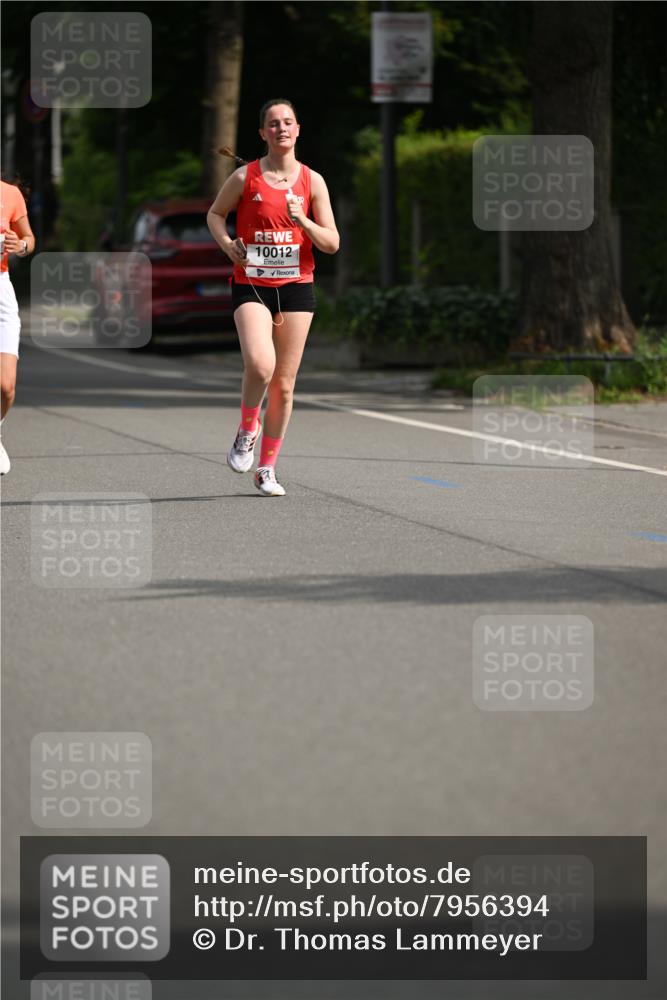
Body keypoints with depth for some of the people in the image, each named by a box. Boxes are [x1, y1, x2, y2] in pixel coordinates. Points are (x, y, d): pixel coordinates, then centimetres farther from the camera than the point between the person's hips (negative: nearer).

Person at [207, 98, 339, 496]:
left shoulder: (312, 181, 3)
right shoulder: (245, 177, -1)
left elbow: (332, 243, 3)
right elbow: (215, 213, 16)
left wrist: (302, 221, -14)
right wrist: (228, 243, -4)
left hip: (296, 287, 2)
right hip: (251, 285, -2)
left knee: (284, 384, 3)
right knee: (260, 365, -25)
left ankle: (267, 469, 16)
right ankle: (247, 429, 5)